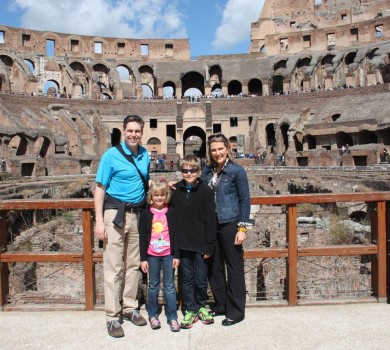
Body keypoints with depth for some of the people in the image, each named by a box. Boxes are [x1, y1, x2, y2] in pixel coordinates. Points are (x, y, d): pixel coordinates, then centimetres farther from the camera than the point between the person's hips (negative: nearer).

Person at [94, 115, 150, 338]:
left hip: (137, 214, 5)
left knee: (133, 265, 12)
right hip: (115, 213, -5)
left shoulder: (145, 155, 7)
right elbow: (100, 188, -7)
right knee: (114, 267, 0)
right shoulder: (111, 155, -6)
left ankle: (129, 308, 26)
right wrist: (99, 221, -12)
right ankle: (113, 316, 11)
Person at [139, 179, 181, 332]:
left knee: (170, 286, 6)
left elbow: (175, 234, 2)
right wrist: (143, 258, -2)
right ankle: (152, 315, 27)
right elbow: (142, 237, 0)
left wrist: (176, 255, -1)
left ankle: (172, 317, 16)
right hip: (152, 255, 0)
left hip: (168, 254, 0)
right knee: (153, 285, 12)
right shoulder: (146, 213, -1)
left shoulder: (171, 212, -1)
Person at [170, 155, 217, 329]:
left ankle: (201, 306, 33)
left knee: (201, 280, 10)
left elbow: (210, 220, -7)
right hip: (182, 244, 2)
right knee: (186, 279, 12)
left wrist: (209, 245, -8)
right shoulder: (175, 190, 1)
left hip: (200, 244, -2)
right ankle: (190, 310, 28)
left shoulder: (205, 191, -7)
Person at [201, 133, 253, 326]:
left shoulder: (237, 171, -6)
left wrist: (242, 227, -10)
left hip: (230, 225, -5)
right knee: (213, 267, 13)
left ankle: (236, 311, 19)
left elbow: (244, 200, -6)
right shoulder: (207, 171, 7)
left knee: (234, 268, 5)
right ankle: (220, 305, 31)